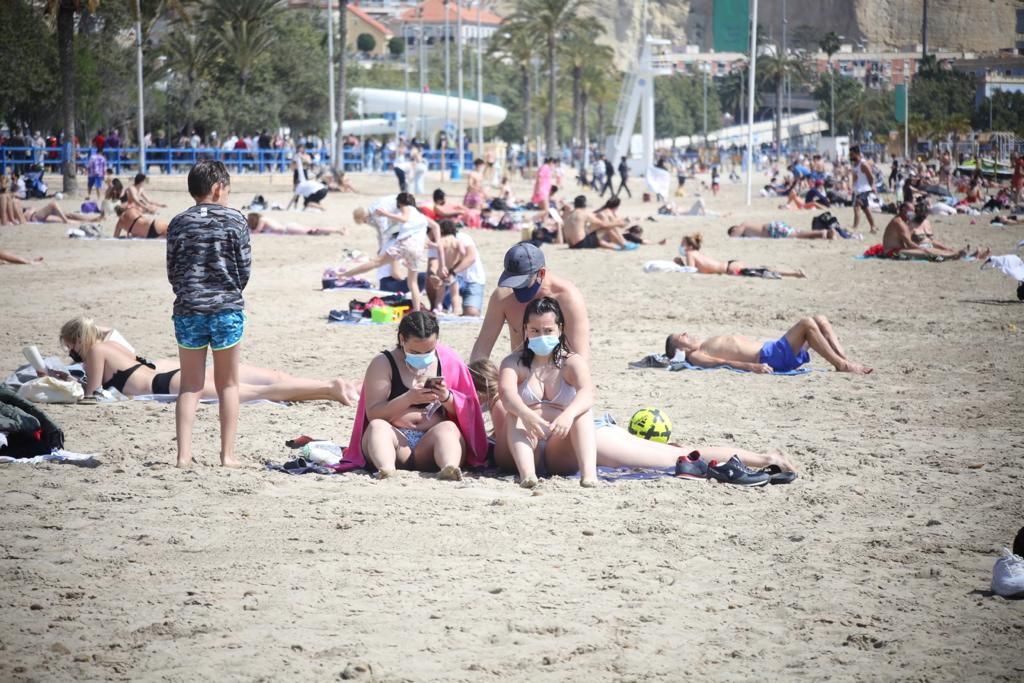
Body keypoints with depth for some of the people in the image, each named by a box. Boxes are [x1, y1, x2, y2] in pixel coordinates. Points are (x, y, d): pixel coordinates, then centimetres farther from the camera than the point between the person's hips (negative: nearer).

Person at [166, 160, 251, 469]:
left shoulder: (179, 223, 3)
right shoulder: (234, 221, -3)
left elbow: (172, 271, 5)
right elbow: (245, 269, -1)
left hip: (188, 311, 2)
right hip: (226, 310, -2)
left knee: (190, 385, 8)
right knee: (228, 384, 9)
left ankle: (184, 455, 0)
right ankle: (227, 453, 8)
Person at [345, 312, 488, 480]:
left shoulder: (448, 361, 9)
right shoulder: (383, 364, 4)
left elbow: (466, 411, 10)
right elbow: (372, 415, -6)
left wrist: (446, 397, -12)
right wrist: (408, 399, -22)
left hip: (431, 446, 1)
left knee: (448, 428, -30)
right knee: (377, 427, -30)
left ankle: (449, 468, -61)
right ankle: (386, 469, -60)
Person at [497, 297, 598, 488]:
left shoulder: (573, 362, 7)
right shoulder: (514, 363, 8)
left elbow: (587, 394, -17)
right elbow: (506, 393, -16)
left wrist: (568, 415, -40)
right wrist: (526, 414, -39)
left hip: (562, 453, 0)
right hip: (527, 448, 0)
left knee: (582, 411, -23)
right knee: (516, 413, -26)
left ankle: (589, 472, -47)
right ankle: (526, 472, -52)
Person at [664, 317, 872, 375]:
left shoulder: (707, 344, 28)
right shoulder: (696, 356, 0)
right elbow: (720, 362, -17)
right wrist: (752, 366, -32)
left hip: (773, 347, 10)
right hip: (768, 358, -10)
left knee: (820, 320, 1)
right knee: (807, 323, -21)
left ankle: (845, 361, -6)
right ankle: (841, 365, -19)